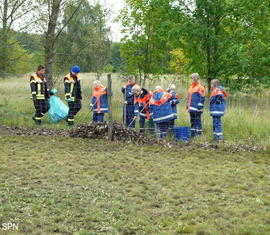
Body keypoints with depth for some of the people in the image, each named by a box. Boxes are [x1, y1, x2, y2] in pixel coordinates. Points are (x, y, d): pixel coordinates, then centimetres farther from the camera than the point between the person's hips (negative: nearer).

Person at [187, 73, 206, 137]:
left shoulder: (200, 87, -10)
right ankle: (192, 133, 22)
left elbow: (202, 98, -13)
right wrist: (188, 105, 22)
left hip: (197, 108, -8)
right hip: (191, 108, 9)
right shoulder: (191, 87, 17)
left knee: (198, 121, -5)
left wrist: (200, 106, -18)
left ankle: (199, 133, 0)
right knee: (192, 121, 14)